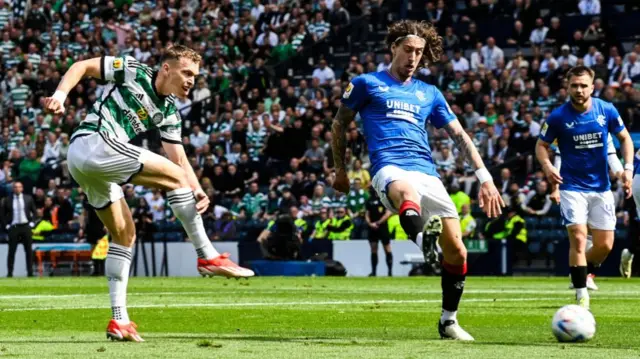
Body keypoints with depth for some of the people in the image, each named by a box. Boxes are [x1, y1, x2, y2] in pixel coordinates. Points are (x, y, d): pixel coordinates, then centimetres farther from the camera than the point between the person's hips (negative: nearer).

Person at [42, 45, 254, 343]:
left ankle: (119, 320, 12)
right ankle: (208, 257, -10)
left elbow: (179, 157, 11)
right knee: (174, 177, -10)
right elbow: (82, 67, 0)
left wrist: (197, 190, -6)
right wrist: (60, 94, -16)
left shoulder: (169, 112, 17)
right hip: (94, 142, -9)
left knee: (124, 234, 12)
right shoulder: (132, 71, -1)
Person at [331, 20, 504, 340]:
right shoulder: (367, 84, 14)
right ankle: (424, 241, -77)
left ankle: (449, 321, 13)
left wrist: (485, 177, 13)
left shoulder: (429, 94, 23)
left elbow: (459, 136, 22)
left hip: (427, 173, 4)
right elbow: (340, 125, 22)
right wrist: (340, 171, 22)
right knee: (406, 192, -43)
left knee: (456, 251, -6)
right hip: (389, 169, -4)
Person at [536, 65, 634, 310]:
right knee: (578, 239, -16)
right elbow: (542, 145, 1)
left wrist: (628, 167, -5)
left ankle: (580, 271, 32)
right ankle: (581, 295, -8)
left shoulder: (607, 111, -5)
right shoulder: (558, 116, -10)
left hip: (601, 187, 3)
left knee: (605, 245, 3)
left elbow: (624, 138, 8)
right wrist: (547, 166, -19)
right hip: (572, 187, -3)